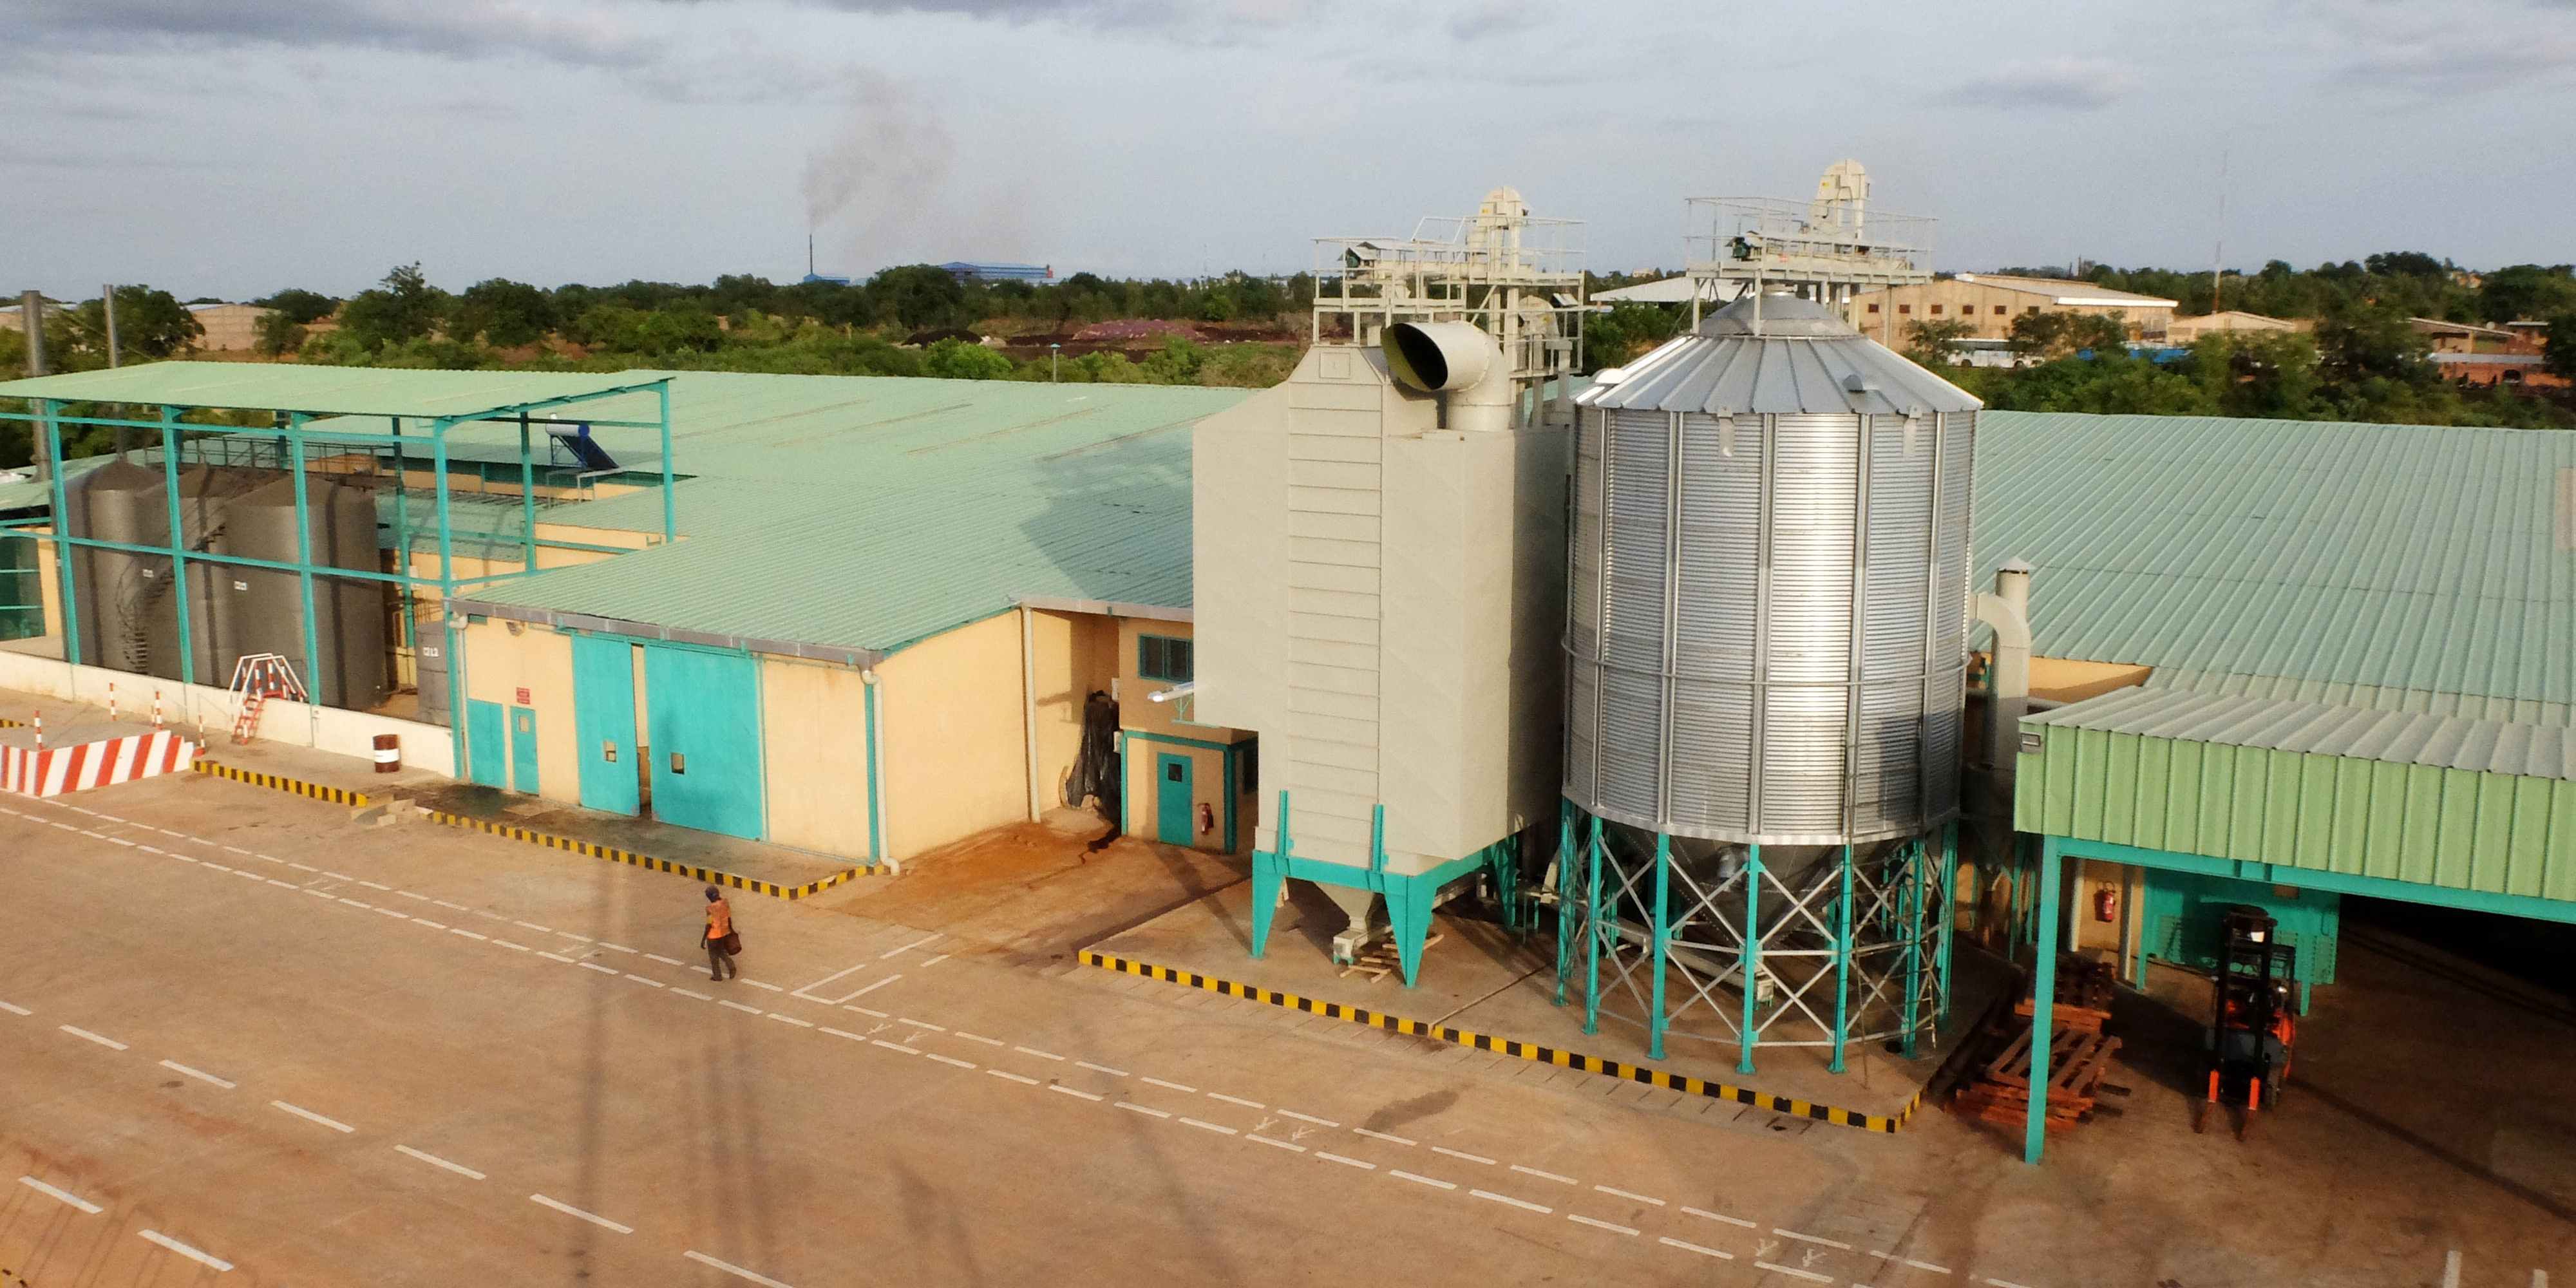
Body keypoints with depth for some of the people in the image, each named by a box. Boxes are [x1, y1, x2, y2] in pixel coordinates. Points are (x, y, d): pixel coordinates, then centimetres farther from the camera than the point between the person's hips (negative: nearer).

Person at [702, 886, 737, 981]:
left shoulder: (711, 908, -26)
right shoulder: (725, 903, -7)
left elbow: (709, 925, -22)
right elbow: (729, 918, 5)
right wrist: (731, 929, 21)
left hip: (714, 935, -6)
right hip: (725, 933, 6)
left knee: (714, 955, 14)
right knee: (721, 951, 26)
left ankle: (717, 975, 25)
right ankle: (731, 965, 8)